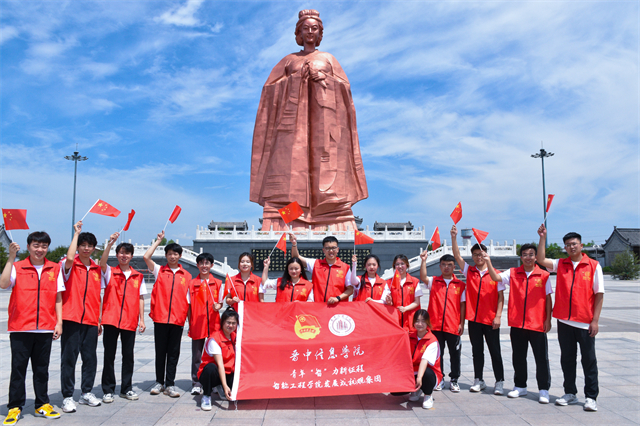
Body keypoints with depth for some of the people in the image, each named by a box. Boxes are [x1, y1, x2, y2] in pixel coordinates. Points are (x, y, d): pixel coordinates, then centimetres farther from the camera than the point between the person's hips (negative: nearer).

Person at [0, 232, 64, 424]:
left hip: (45, 328, 2)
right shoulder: (17, 267, 2)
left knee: (42, 368, 10)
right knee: (18, 367, 4)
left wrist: (59, 322, 3)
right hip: (20, 328, -2)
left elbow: (58, 298, 9)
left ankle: (42, 405, 20)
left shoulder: (55, 269, 7)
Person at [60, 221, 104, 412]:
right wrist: (76, 233, -17)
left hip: (91, 320, 4)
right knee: (69, 357, 1)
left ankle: (86, 393, 20)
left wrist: (99, 319, 10)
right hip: (71, 319, -4)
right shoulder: (71, 266, -2)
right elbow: (69, 258, -28)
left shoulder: (97, 269, 11)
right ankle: (67, 397, 10)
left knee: (90, 357, 8)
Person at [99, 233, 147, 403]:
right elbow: (102, 263, -19)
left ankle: (126, 389, 20)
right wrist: (109, 244, -31)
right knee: (109, 356, 4)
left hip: (130, 322, 2)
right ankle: (108, 390, 14)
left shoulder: (138, 276, 9)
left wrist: (142, 319, 5)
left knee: (128, 356, 8)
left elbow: (140, 298, 10)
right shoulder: (110, 272, 3)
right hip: (111, 320, -2)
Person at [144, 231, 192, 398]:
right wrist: (158, 241, 2)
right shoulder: (159, 270, 8)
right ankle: (159, 382, 20)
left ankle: (170, 384, 12)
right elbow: (146, 257, -7)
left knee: (174, 352, 4)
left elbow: (189, 298, 11)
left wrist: (188, 317, 4)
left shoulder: (186, 275, 10)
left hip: (178, 319, 1)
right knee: (160, 351, 7)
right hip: (160, 317, 0)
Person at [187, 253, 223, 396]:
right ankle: (196, 384, 14)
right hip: (197, 324, 0)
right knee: (196, 355, 5)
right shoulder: (192, 284, 5)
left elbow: (220, 302, 7)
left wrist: (218, 306, -16)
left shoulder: (218, 283, 6)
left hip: (214, 324, 0)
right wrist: (190, 324, 1)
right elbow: (189, 306, 6)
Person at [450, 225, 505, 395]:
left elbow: (501, 296, -1)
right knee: (477, 350, 11)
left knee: (495, 351, 4)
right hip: (473, 318, 2)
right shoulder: (469, 271, 6)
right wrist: (453, 237, -16)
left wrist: (498, 316, -9)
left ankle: (499, 382, 14)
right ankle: (479, 380, 20)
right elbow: (457, 256, -5)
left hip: (490, 319, -2)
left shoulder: (495, 274, 0)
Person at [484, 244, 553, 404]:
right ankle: (520, 386, 27)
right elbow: (496, 277, -8)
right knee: (518, 357, 13)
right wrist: (488, 262, -20)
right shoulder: (513, 273, 4)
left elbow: (548, 298, 1)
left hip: (537, 324, -2)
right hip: (517, 323, 2)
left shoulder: (543, 275, -1)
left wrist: (548, 319, -3)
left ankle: (544, 390, 15)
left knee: (541, 358, 3)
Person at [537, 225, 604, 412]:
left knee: (589, 360, 5)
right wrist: (543, 238, -13)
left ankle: (591, 397, 15)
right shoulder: (560, 264, 6)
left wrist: (595, 320, -8)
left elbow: (599, 294, -3)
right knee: (567, 359, 12)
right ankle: (570, 393, 24)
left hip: (585, 322, -3)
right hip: (564, 321, 3)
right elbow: (541, 260, -8)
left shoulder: (594, 266, -3)